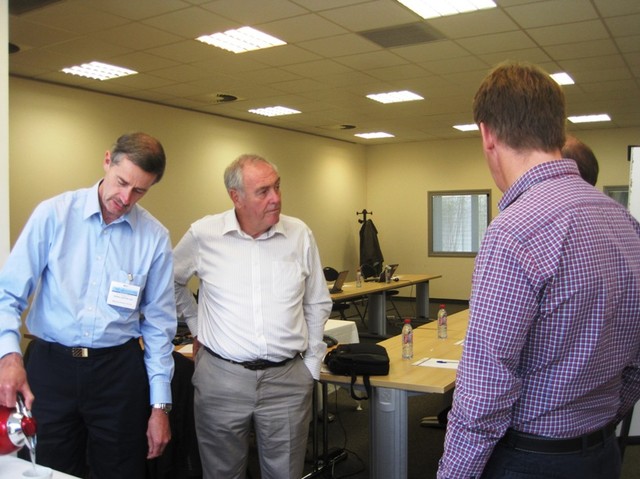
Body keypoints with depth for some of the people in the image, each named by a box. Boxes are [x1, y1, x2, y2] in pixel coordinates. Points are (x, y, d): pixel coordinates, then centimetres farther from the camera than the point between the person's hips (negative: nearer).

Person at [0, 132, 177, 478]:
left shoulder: (155, 236, -3)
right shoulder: (53, 214, -5)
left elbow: (158, 322, 2)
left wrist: (159, 404, 2)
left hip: (119, 371, 1)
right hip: (50, 366, 0)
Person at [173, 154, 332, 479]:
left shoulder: (300, 235, 0)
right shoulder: (203, 235, -5)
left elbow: (317, 304, 9)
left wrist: (311, 365, 7)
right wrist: (195, 324, 9)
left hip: (288, 379, 1)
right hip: (221, 378, -1)